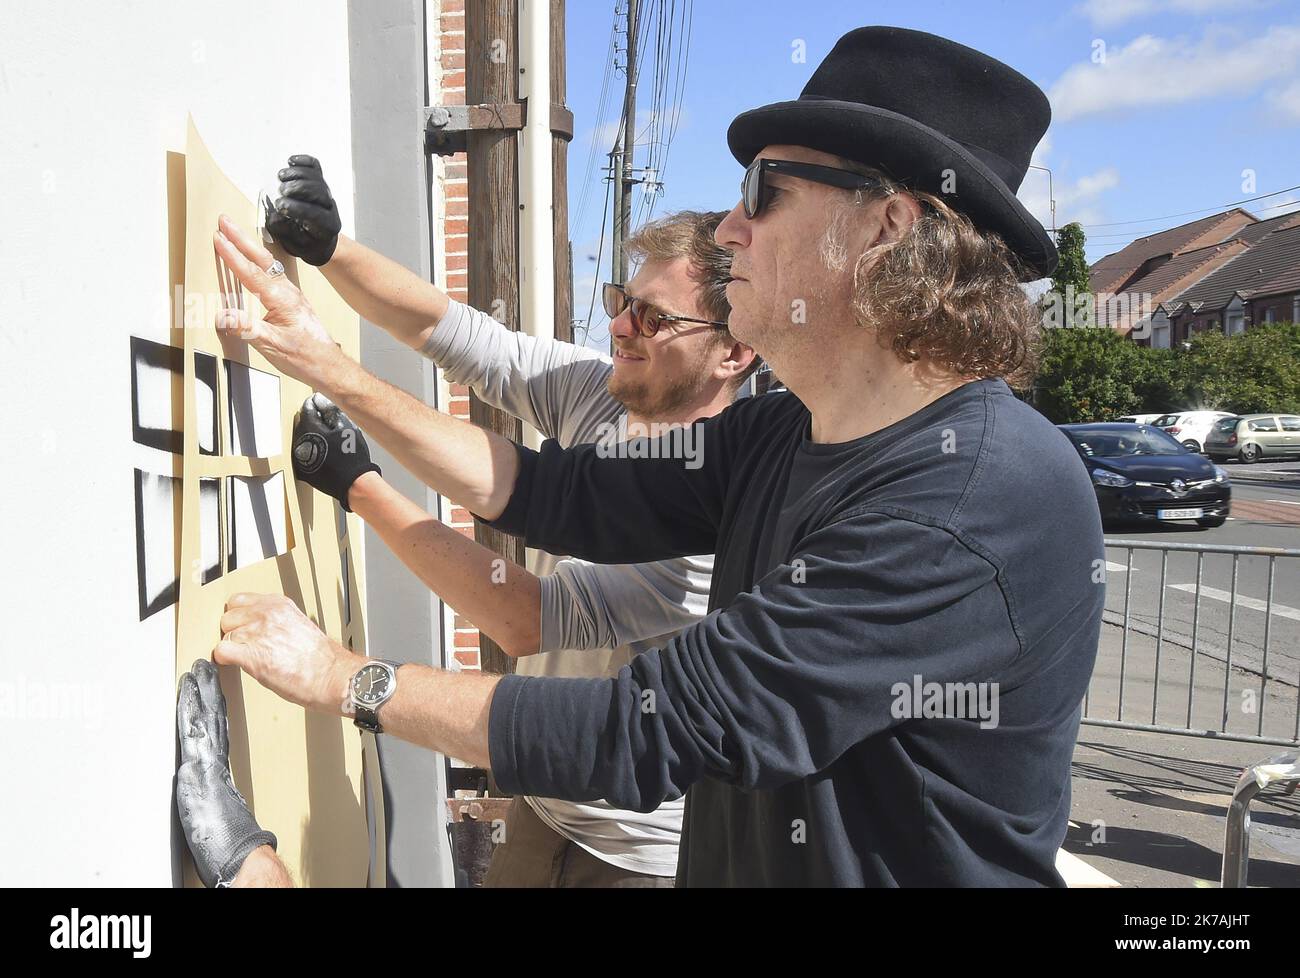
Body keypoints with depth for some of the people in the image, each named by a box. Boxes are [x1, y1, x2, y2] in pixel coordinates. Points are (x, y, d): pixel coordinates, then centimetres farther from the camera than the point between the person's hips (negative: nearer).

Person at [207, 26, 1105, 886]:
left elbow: (651, 732, -29)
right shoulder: (774, 441, -3)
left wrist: (338, 677, -19)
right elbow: (559, 495, 0)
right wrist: (332, 369, 0)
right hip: (730, 860, 6)